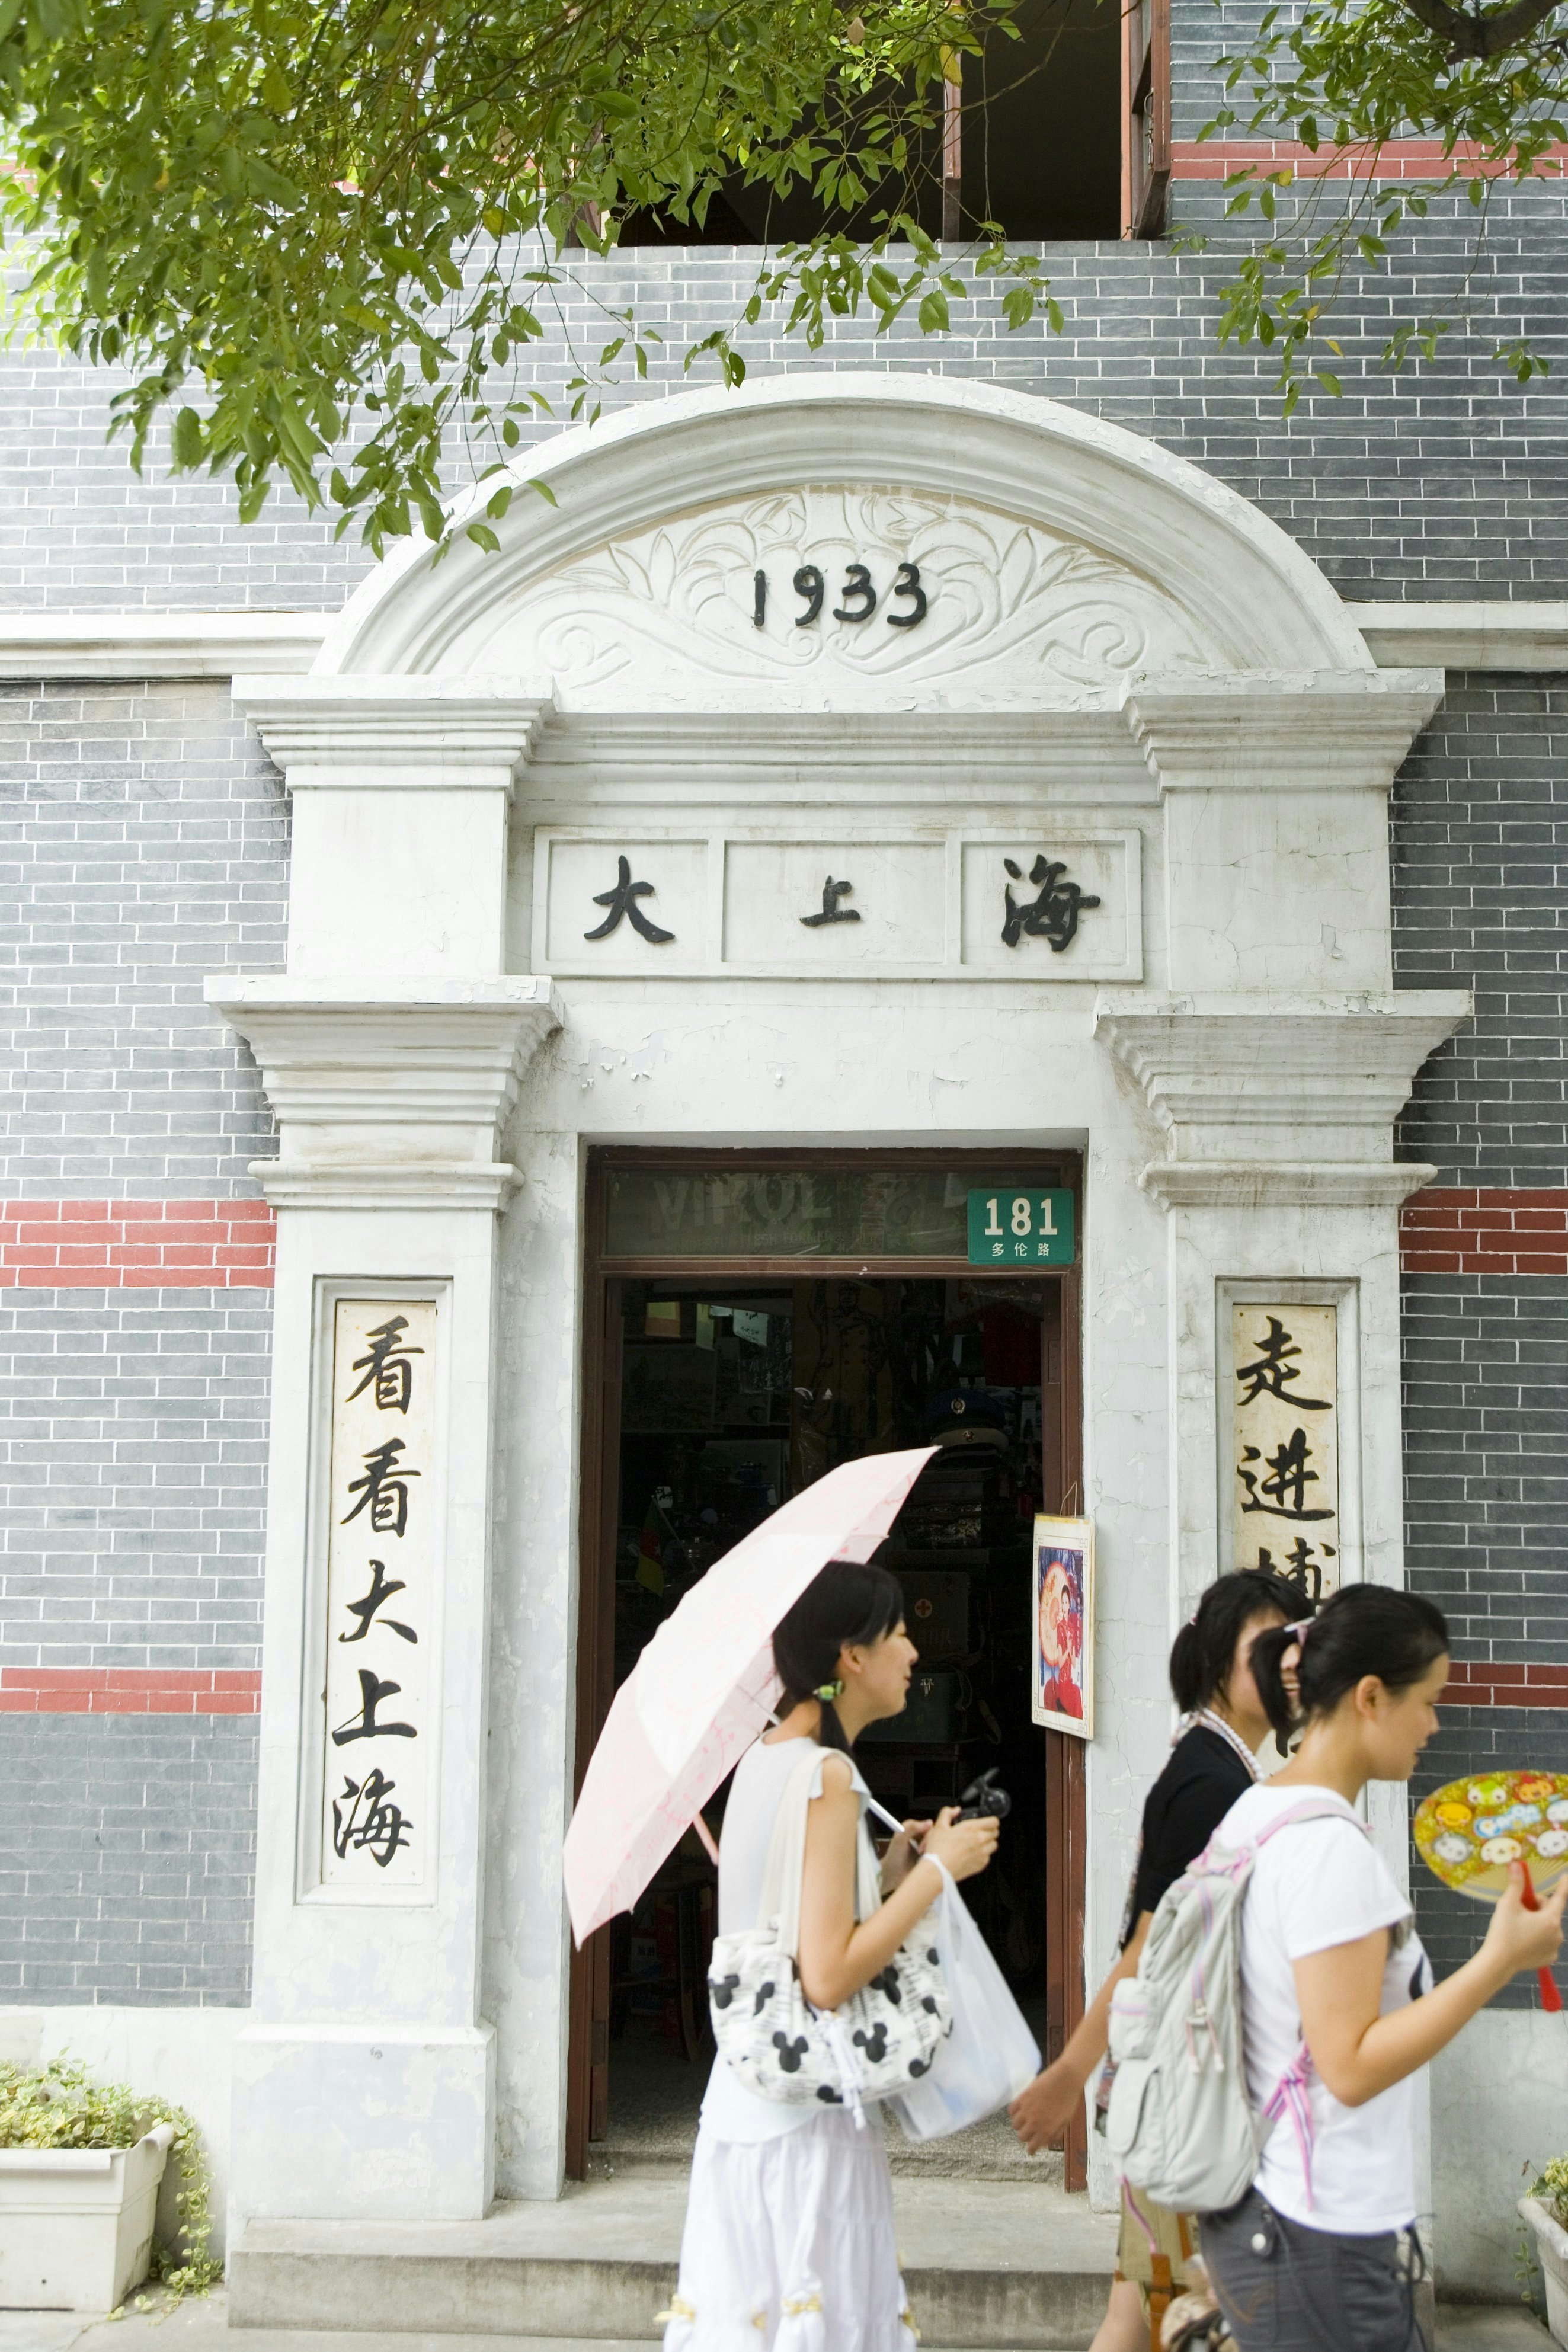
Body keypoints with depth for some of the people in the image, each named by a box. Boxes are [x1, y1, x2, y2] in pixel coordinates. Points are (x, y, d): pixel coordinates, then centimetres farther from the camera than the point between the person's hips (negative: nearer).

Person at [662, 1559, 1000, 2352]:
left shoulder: (762, 1758, 10)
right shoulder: (828, 1774, -18)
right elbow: (829, 1975, -22)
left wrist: (888, 1870, 12)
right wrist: (937, 1869, -15)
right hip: (808, 2118, -9)